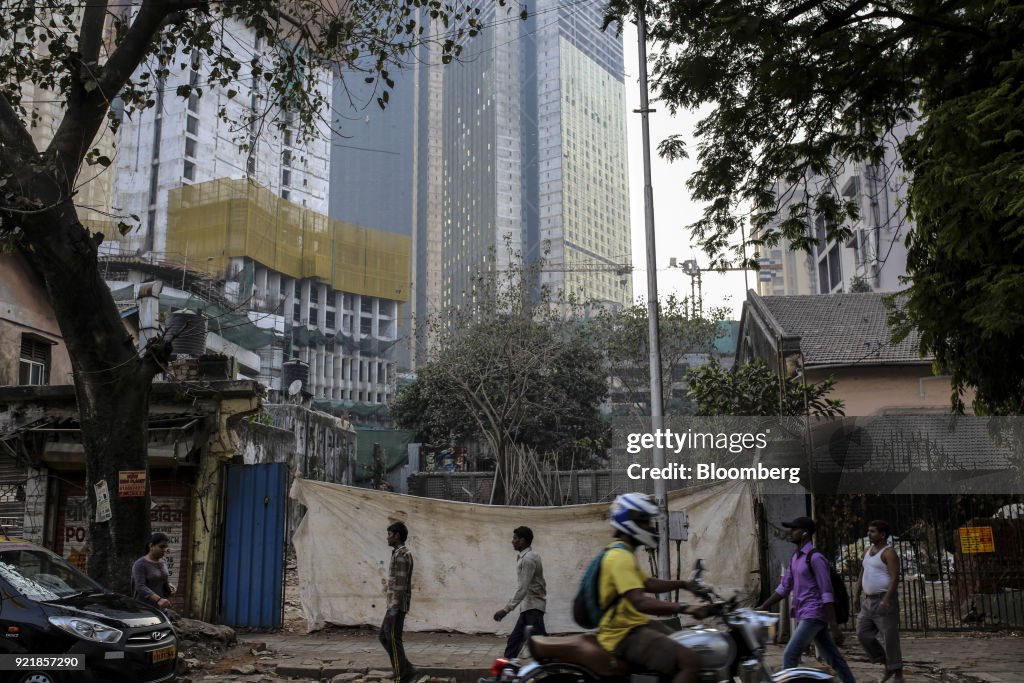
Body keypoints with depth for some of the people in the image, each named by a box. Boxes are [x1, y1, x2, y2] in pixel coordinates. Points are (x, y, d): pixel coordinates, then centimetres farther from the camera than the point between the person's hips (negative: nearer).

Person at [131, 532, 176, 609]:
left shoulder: (163, 562, 9)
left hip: (160, 607, 6)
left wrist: (170, 587, -3)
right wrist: (158, 600, -35)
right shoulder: (140, 564, -11)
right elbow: (140, 587, -22)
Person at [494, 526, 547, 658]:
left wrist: (506, 609, -26)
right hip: (528, 606, 10)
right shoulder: (526, 557, 14)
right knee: (514, 639, 11)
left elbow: (523, 589, -23)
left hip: (533, 606, -10)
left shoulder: (528, 559, -17)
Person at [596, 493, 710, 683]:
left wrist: (683, 584, 17)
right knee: (690, 662, -22)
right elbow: (640, 602, -32)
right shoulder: (620, 556, -20)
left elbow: (647, 584, 26)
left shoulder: (623, 552, 15)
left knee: (693, 649, 20)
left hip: (635, 625, 11)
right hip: (624, 634, -11)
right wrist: (684, 608, -38)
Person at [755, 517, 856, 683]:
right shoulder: (795, 558, 13)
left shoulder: (815, 558, -14)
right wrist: (763, 607, 12)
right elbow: (784, 587, 17)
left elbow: (826, 594, -18)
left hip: (813, 616, -9)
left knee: (790, 656, -12)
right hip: (803, 616, 9)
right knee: (833, 657, 13)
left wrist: (834, 626, -20)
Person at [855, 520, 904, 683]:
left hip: (885, 601, -8)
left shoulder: (889, 552, -13)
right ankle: (888, 665, 16)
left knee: (890, 638, -3)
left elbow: (895, 578, -21)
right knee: (863, 634, 1)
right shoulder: (868, 551, 14)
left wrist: (886, 600, -28)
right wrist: (857, 596, 16)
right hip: (869, 602, 8)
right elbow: (862, 574, 19)